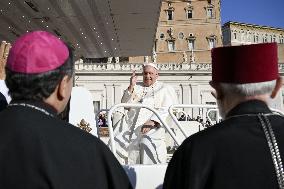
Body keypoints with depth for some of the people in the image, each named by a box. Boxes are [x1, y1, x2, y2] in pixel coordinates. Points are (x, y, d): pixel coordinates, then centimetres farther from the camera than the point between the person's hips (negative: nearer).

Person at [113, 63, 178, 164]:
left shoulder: (165, 89, 14)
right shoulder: (137, 87, 25)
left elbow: (166, 109, -2)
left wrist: (152, 122, -19)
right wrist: (131, 86, 2)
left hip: (152, 126, -3)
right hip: (131, 123, 3)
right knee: (116, 143, -19)